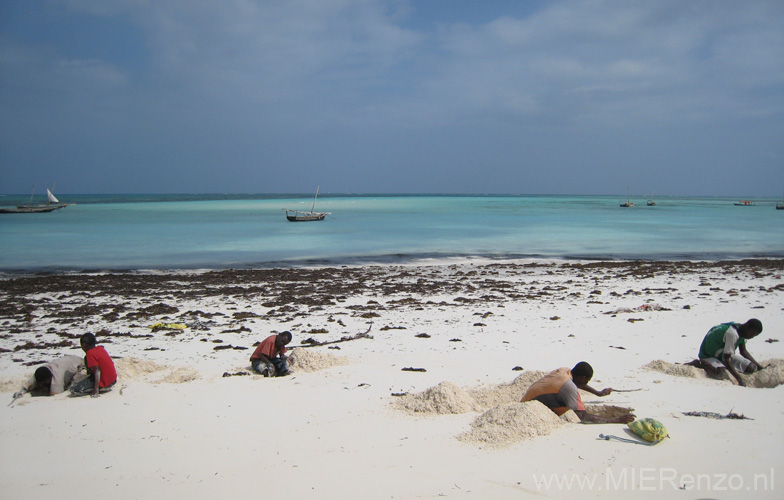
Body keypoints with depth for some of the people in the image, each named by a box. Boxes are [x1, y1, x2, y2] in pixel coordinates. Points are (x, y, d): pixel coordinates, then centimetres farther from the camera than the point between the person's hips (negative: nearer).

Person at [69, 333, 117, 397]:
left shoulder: (90, 353, -15)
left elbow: (97, 370, -21)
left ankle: (102, 388, -8)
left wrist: (96, 389, -24)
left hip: (104, 382, -9)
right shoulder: (101, 348, 8)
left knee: (73, 390, -11)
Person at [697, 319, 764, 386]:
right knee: (720, 372, -40)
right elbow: (726, 358, -32)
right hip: (708, 356, -9)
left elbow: (743, 351, 13)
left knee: (752, 368, -5)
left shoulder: (741, 331, -4)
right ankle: (702, 363, -11)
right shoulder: (732, 333, -32)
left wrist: (758, 366, 5)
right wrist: (739, 379, -32)